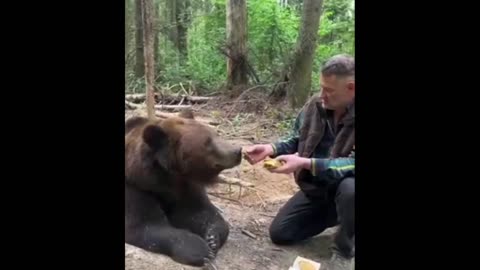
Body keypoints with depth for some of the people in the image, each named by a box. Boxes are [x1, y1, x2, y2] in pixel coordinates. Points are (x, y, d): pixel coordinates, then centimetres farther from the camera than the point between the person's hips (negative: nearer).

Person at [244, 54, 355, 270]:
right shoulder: (315, 105, -9)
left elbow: (352, 165, -32)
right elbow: (296, 141, 3)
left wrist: (306, 163, -39)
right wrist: (270, 149, -17)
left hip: (346, 188, -5)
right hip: (315, 188, 5)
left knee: (350, 189, -40)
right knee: (279, 233, 2)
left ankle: (344, 251, -11)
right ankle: (333, 216, 22)